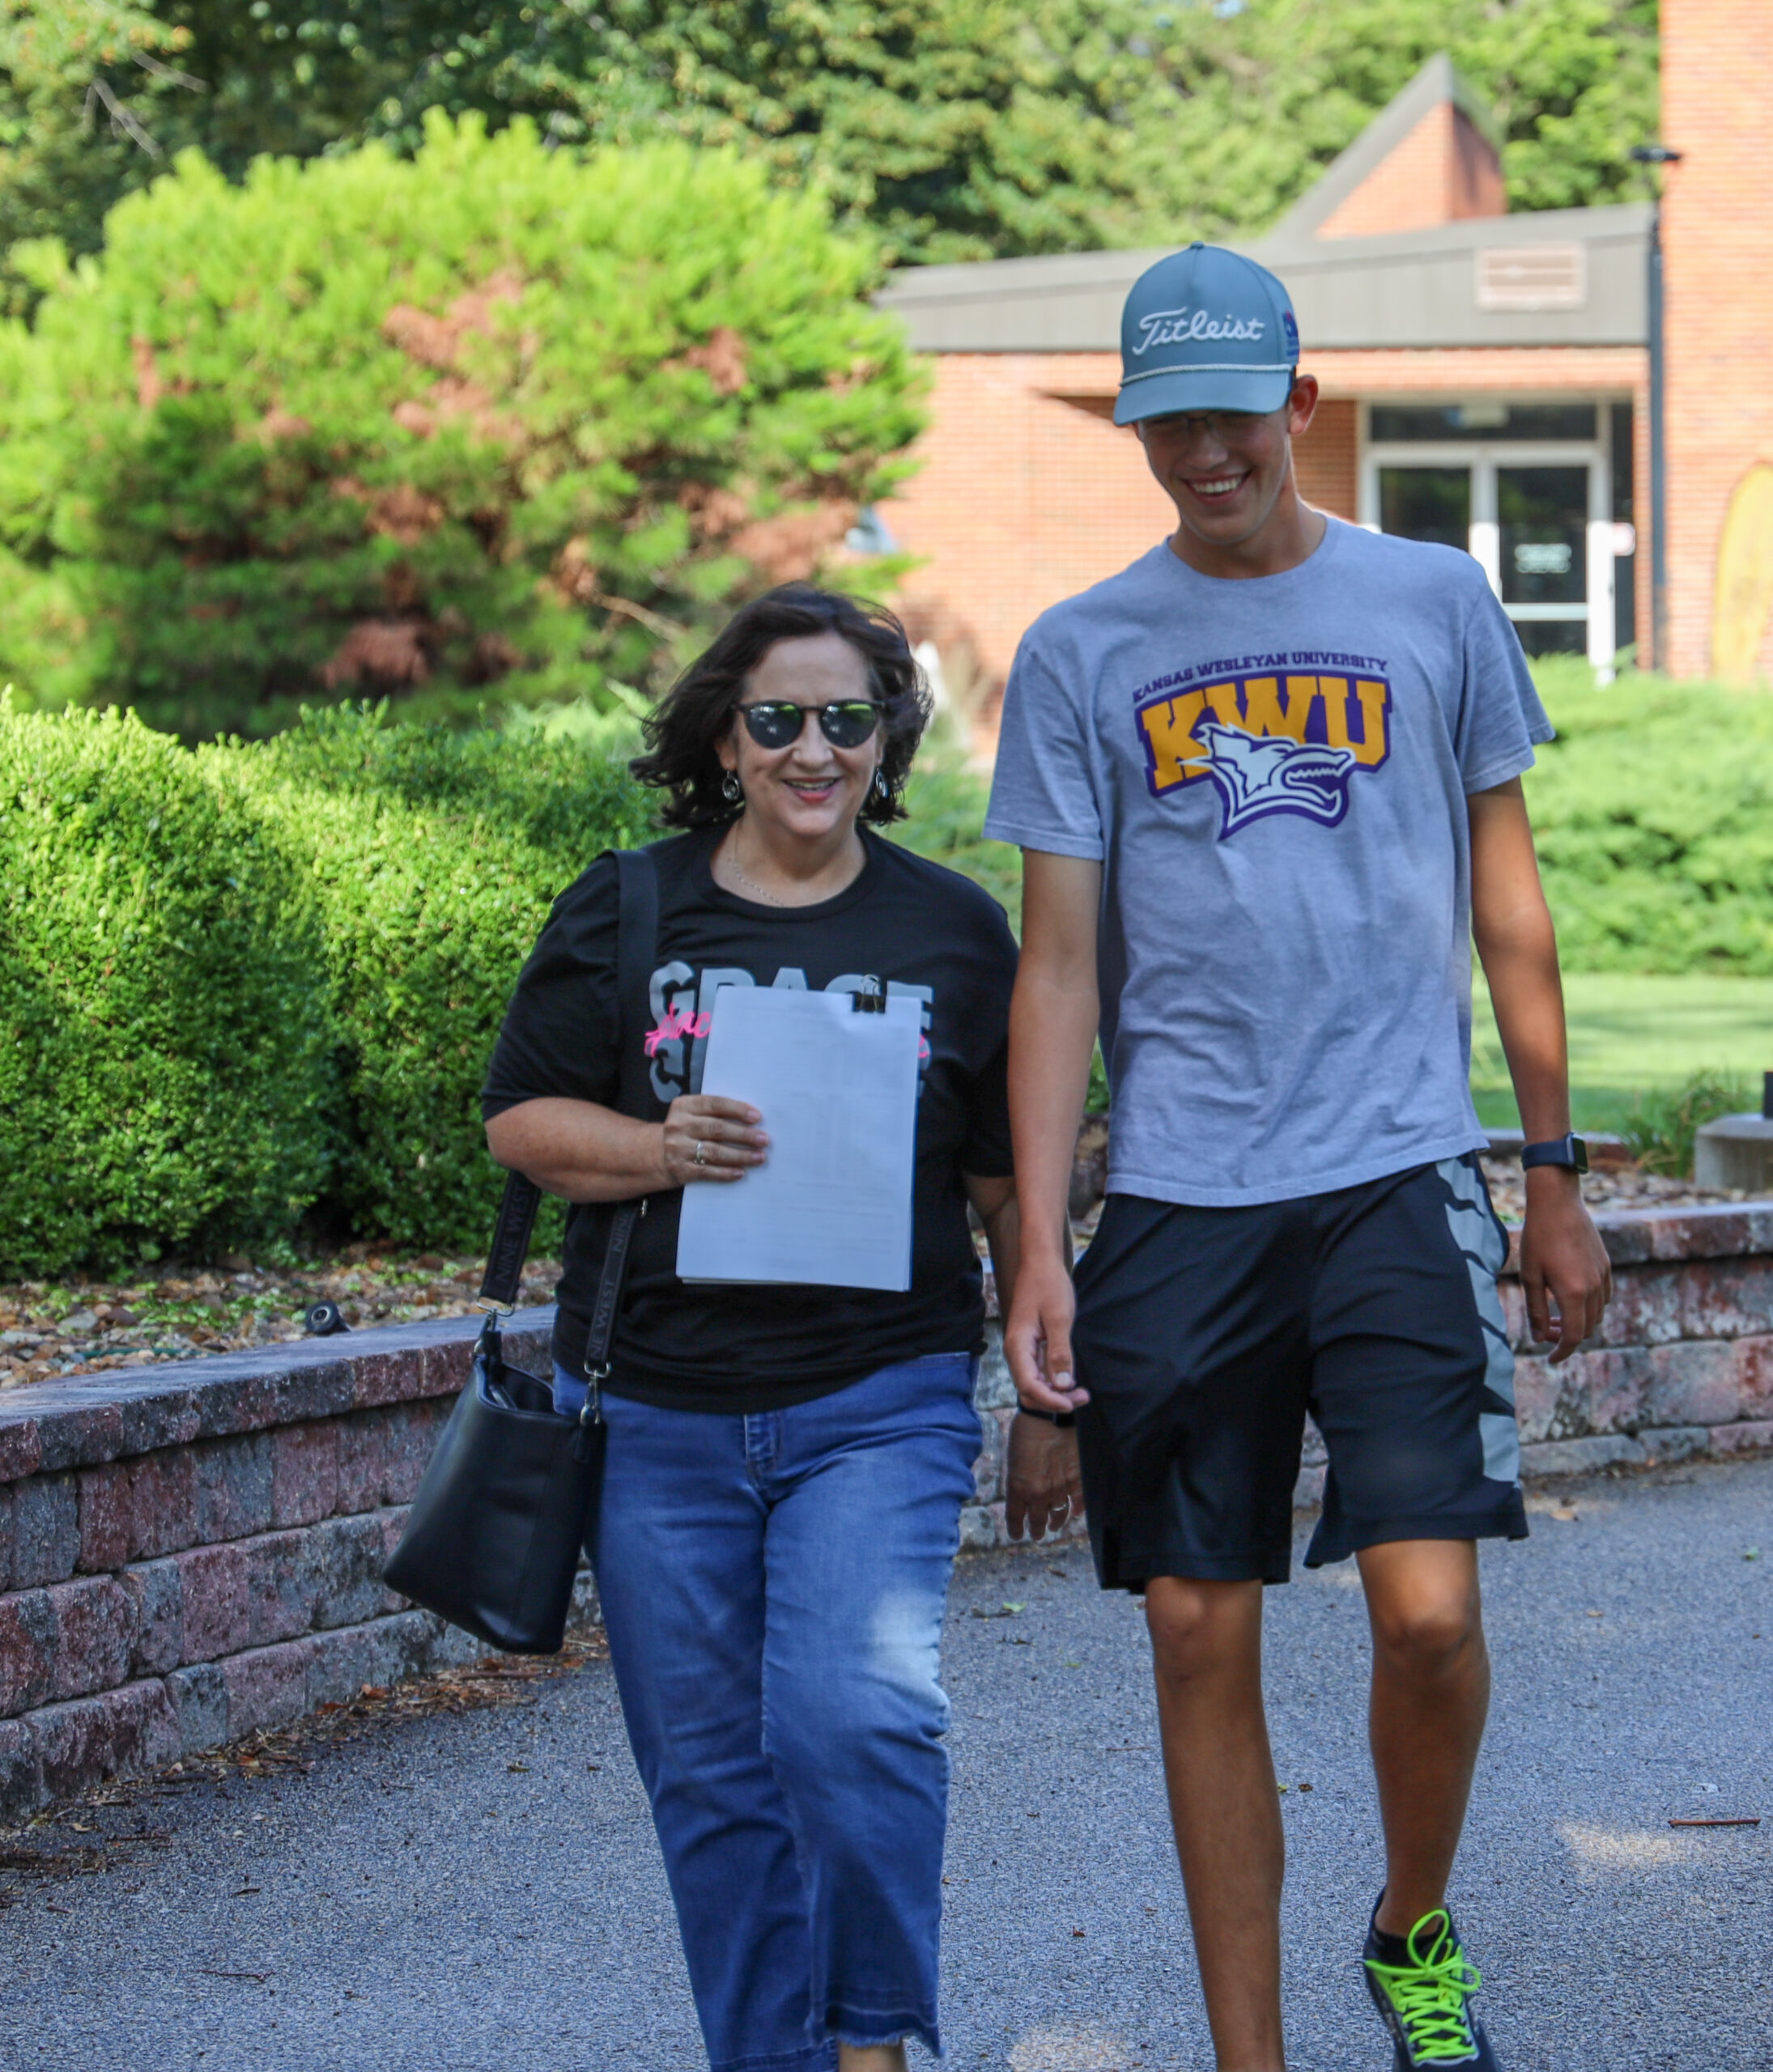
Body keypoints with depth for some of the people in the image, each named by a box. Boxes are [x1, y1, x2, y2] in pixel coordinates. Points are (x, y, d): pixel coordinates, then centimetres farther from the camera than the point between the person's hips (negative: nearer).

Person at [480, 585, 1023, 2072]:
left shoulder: (955, 931, 6)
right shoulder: (624, 912, 5)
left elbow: (1011, 1180, 10)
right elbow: (521, 1119, 5)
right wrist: (660, 1152, -14)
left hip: (877, 1403, -2)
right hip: (658, 1411, 2)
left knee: (858, 1715, -20)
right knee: (713, 1772, 6)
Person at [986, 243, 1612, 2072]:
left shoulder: (1433, 604, 7)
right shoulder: (1080, 655, 6)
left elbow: (1506, 901, 13)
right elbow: (1058, 962, 5)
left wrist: (1557, 1180, 11)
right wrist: (1037, 1249, -2)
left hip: (1399, 1176, -1)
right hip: (1176, 1201, 1)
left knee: (1427, 1611, -12)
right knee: (1201, 1641, 2)